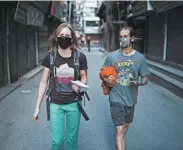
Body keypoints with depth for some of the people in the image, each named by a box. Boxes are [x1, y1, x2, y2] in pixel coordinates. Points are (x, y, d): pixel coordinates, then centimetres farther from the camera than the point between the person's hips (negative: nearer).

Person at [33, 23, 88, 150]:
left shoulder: (80, 57, -9)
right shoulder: (50, 57, -7)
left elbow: (84, 77, 5)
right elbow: (44, 82, -1)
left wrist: (80, 86, -19)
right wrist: (37, 107, -1)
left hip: (73, 104, 0)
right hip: (55, 104, 0)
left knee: (72, 139, 13)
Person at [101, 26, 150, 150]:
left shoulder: (140, 57, -5)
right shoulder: (111, 56, -6)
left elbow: (146, 78, 0)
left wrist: (138, 82, -22)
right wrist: (106, 80, -17)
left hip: (131, 98, 3)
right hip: (116, 99, -2)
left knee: (125, 126, 22)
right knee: (120, 129, -5)